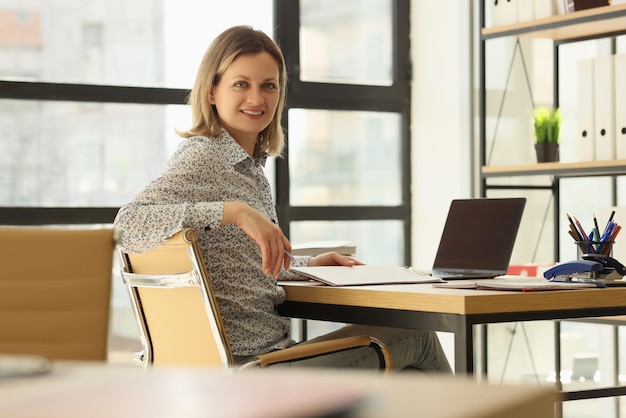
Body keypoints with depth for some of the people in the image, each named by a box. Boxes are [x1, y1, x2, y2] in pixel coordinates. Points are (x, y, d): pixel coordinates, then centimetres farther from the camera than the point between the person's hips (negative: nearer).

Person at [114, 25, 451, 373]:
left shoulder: (251, 166, 15)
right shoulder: (202, 157, -13)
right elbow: (129, 224, -30)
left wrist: (308, 265, 15)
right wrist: (235, 211, -35)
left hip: (271, 352, 9)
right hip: (245, 367, -9)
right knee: (417, 338, 0)